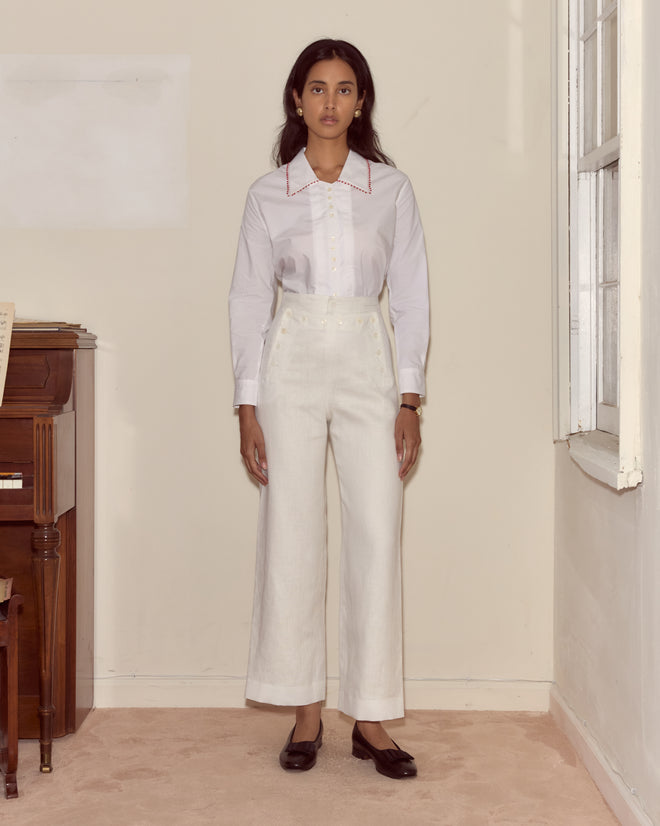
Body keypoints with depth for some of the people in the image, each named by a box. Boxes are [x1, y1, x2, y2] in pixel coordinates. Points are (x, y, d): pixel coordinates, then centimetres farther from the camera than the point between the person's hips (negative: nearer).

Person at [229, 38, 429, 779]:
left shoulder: (390, 188, 7)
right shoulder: (268, 193, 6)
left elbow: (411, 295, 5)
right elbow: (250, 299, 5)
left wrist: (409, 399, -2)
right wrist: (248, 405, -1)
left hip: (367, 363, 0)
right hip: (292, 362, 0)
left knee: (376, 536, -3)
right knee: (292, 535, 0)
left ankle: (370, 718, 7)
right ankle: (306, 712, 12)